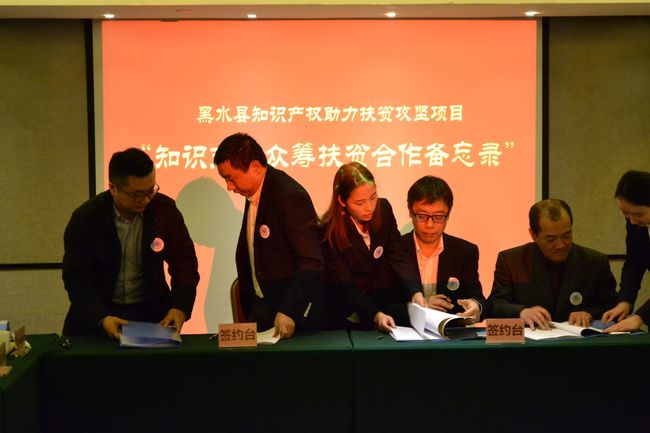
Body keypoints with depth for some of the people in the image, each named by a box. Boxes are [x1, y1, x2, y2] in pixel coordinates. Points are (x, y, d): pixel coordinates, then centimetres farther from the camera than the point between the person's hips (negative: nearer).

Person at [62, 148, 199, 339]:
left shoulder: (165, 209, -7)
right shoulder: (85, 218, -11)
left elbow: (185, 262, -1)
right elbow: (77, 278, -9)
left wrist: (179, 308, -17)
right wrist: (101, 318, -25)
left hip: (151, 310, 1)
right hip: (98, 311, 0)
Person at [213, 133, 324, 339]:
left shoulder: (290, 196, -21)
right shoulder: (253, 193, 6)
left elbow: (311, 262, -24)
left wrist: (288, 312, -28)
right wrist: (248, 305, 19)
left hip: (292, 310, -8)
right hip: (261, 305, 8)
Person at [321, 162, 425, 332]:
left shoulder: (383, 209, -4)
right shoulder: (330, 231, -16)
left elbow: (398, 256, -6)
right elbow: (344, 285, -16)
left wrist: (415, 292, -23)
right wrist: (375, 315, -31)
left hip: (391, 299, 5)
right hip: (355, 308, -5)